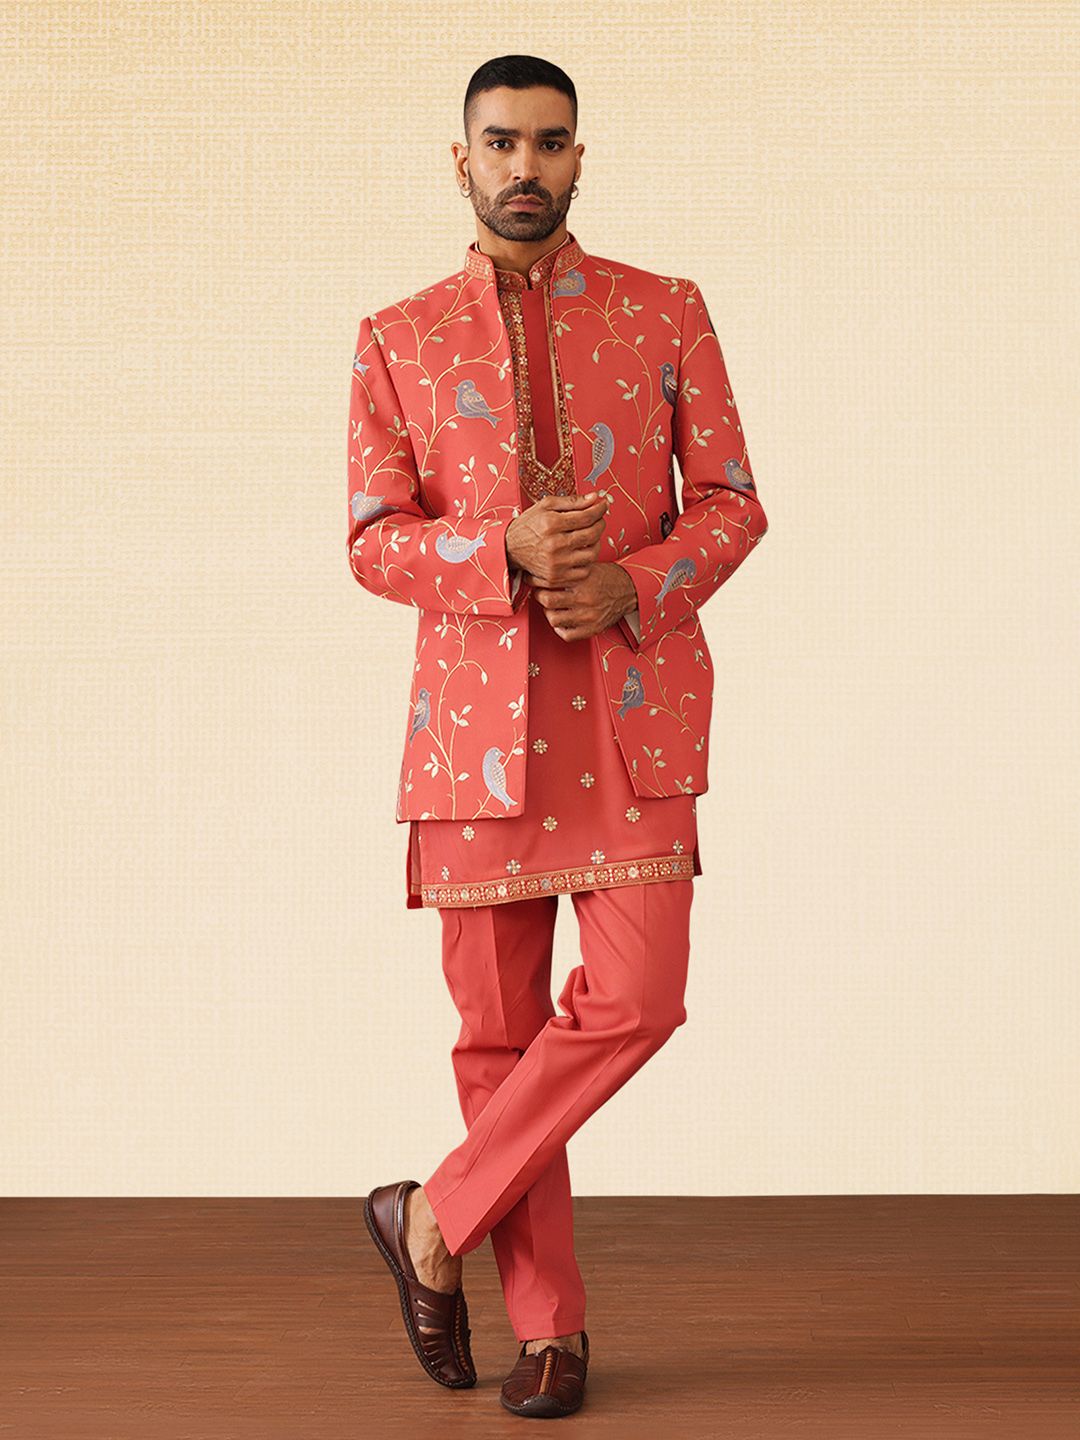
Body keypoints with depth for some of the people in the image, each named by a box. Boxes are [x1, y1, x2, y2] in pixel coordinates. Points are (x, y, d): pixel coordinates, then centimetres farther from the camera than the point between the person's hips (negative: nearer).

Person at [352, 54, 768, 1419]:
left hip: (634, 703, 0)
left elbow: (732, 504, 5)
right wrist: (509, 553, -18)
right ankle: (548, 1323, 17)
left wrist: (629, 588, -14)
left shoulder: (667, 314, 6)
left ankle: (437, 1218, 8)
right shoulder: (397, 341, 7)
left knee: (632, 1000, -13)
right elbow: (375, 541, 1)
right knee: (499, 1026, 3)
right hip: (477, 707, 0)